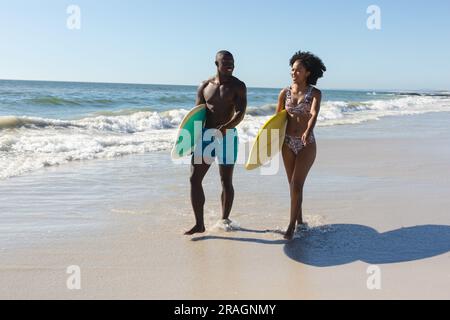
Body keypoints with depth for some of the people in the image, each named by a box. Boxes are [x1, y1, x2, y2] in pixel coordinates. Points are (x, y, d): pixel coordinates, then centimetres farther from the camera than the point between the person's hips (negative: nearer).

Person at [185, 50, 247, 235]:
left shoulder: (238, 86, -2)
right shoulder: (205, 86, 8)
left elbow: (240, 113, -13)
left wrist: (227, 126, -31)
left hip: (227, 135, -3)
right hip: (206, 135, 3)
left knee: (226, 181, 5)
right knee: (194, 179, -2)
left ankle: (225, 220, 22)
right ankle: (199, 224, 5)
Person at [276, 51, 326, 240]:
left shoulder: (315, 93, -4)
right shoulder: (285, 93, 4)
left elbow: (314, 114, -21)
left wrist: (308, 131, -40)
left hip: (307, 144, -3)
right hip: (288, 143, 4)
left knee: (297, 185, -10)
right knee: (293, 185, 11)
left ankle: (292, 225, 0)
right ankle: (299, 221, 27)